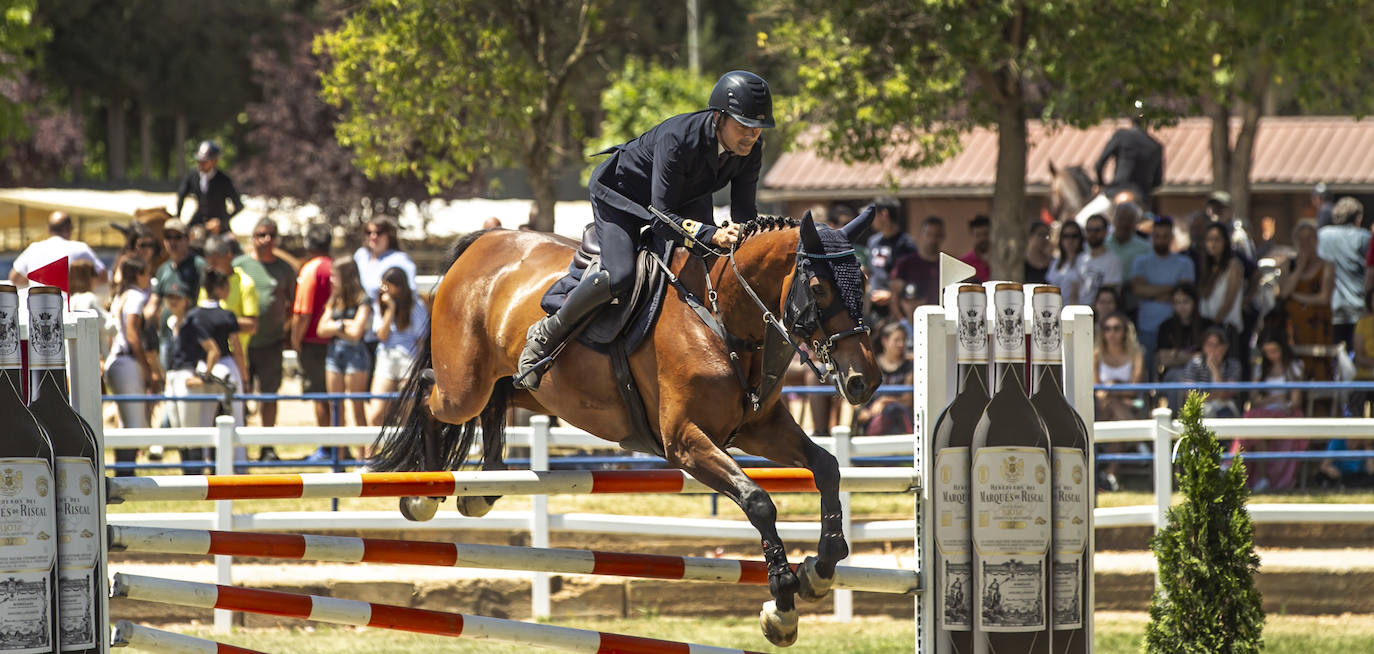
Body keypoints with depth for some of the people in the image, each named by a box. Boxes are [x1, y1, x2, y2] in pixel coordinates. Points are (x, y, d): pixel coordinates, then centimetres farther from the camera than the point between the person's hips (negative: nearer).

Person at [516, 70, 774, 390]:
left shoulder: (751, 149, -20)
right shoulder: (677, 139, -40)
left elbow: (744, 210, -14)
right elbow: (662, 217, -39)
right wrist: (713, 235, -52)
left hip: (685, 196, 7)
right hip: (619, 195, -7)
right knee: (620, 276, -26)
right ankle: (546, 335, -6)